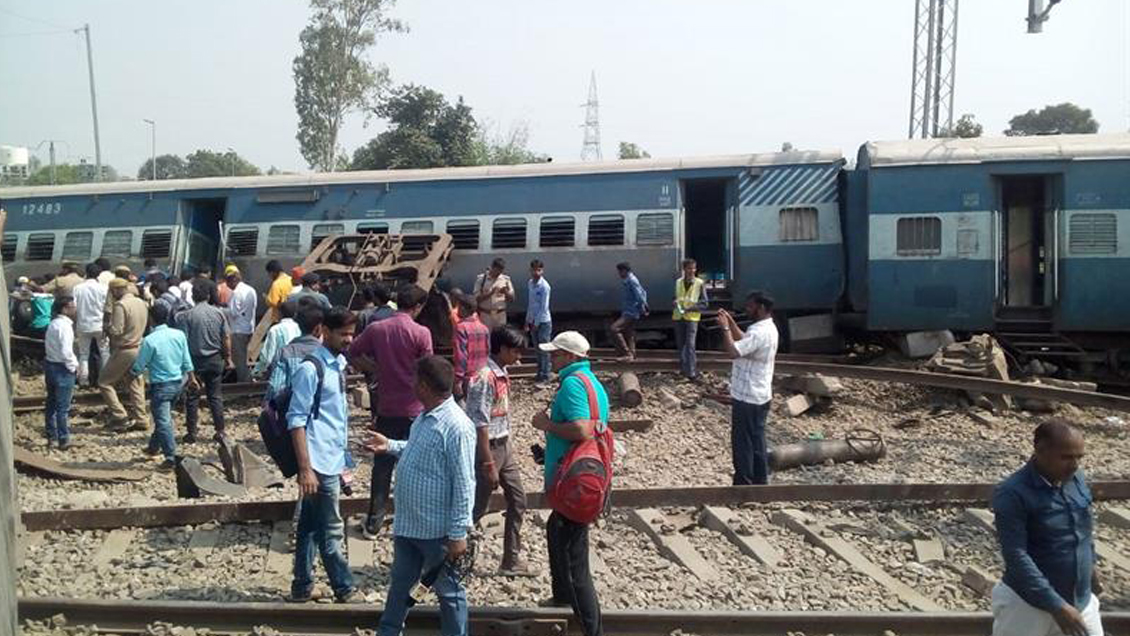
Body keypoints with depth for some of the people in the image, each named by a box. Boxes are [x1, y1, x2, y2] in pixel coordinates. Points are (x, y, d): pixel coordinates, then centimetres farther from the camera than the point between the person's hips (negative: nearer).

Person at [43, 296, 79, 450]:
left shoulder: (53, 324, 10)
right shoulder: (65, 326, -19)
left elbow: (49, 346, 15)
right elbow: (66, 352, -25)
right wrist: (74, 366, -10)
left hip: (50, 364, 9)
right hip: (62, 368, -9)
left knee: (51, 403, 17)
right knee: (63, 407, -2)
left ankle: (51, 436, 27)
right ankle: (63, 440, 4)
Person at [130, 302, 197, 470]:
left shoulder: (149, 340, -17)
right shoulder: (179, 335, -2)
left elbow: (139, 366, -8)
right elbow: (187, 361, 6)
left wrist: (132, 373, 14)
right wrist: (192, 378, 18)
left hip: (161, 385, -6)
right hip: (178, 382, 6)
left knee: (163, 421, -4)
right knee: (164, 417, 23)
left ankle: (171, 458, -7)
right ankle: (154, 446, 40)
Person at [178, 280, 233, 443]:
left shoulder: (186, 316, -9)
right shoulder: (218, 313, -1)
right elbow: (226, 337, 1)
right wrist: (228, 358, 10)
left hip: (195, 360, -3)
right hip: (215, 359, 3)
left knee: (192, 397, 7)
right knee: (216, 395, 10)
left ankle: (191, 433, 10)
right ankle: (220, 431, 11)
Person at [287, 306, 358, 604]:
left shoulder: (338, 364, 11)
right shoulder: (310, 369, -14)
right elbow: (297, 420, -16)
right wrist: (305, 468, -20)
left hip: (332, 460, 8)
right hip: (319, 463, -8)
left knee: (310, 526, 16)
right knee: (331, 531, 1)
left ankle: (302, 587, 26)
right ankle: (345, 590, 13)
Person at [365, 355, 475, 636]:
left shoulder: (456, 426, -25)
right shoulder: (425, 416, 4)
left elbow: (464, 485, -24)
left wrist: (458, 533, -22)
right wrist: (390, 446, 16)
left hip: (437, 529, -9)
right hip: (407, 523, 9)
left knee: (448, 591, 11)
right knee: (400, 582, 25)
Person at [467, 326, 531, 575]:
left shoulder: (501, 373, 6)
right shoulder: (484, 379, -23)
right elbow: (480, 425, -23)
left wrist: (505, 447, 18)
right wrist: (489, 465, -21)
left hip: (504, 446, 9)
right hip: (488, 448, -9)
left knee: (518, 501, 13)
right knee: (476, 508, 3)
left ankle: (511, 561, 23)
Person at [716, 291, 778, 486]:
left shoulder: (759, 332, -25)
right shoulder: (768, 328, 9)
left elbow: (732, 351, -34)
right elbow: (744, 341, 21)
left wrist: (725, 328, -21)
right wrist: (731, 322, 11)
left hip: (748, 397, -10)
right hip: (760, 396, 10)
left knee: (742, 443, 1)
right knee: (756, 440, 18)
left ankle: (743, 485, 10)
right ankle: (760, 480, 26)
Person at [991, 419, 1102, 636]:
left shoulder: (1077, 479, -1)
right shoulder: (1013, 493, -22)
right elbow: (1016, 556, -25)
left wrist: (1090, 563, 26)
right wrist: (1056, 606, -27)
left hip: (1080, 599, 6)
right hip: (1027, 604, -6)